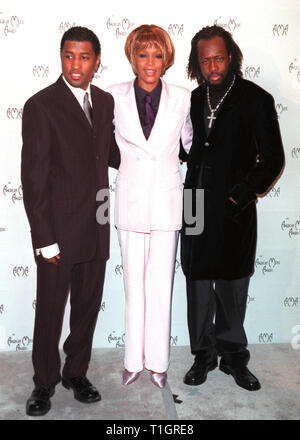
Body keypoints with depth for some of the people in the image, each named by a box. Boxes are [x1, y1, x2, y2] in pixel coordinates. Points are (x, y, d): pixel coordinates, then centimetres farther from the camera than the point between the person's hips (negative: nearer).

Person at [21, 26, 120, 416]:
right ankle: (45, 383, 30)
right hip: (58, 229, -5)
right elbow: (33, 177, -12)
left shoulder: (105, 102, 8)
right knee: (50, 309, 9)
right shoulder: (40, 106, -10)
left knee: (88, 305, 15)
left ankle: (77, 372, 35)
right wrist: (44, 238, -14)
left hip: (96, 228, 5)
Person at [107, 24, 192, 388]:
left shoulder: (182, 98, 0)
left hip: (166, 199, 0)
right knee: (133, 282, 8)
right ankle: (134, 360, 24)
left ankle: (158, 361, 22)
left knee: (161, 283, 6)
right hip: (130, 198, 0)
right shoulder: (115, 96, -1)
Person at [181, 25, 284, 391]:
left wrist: (241, 196, -13)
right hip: (196, 206, 4)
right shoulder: (197, 98, 11)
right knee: (198, 282, 9)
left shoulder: (255, 99, -4)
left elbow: (272, 158, -6)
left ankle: (233, 355, 26)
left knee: (232, 285, 7)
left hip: (233, 209, -4)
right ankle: (204, 354, 25)